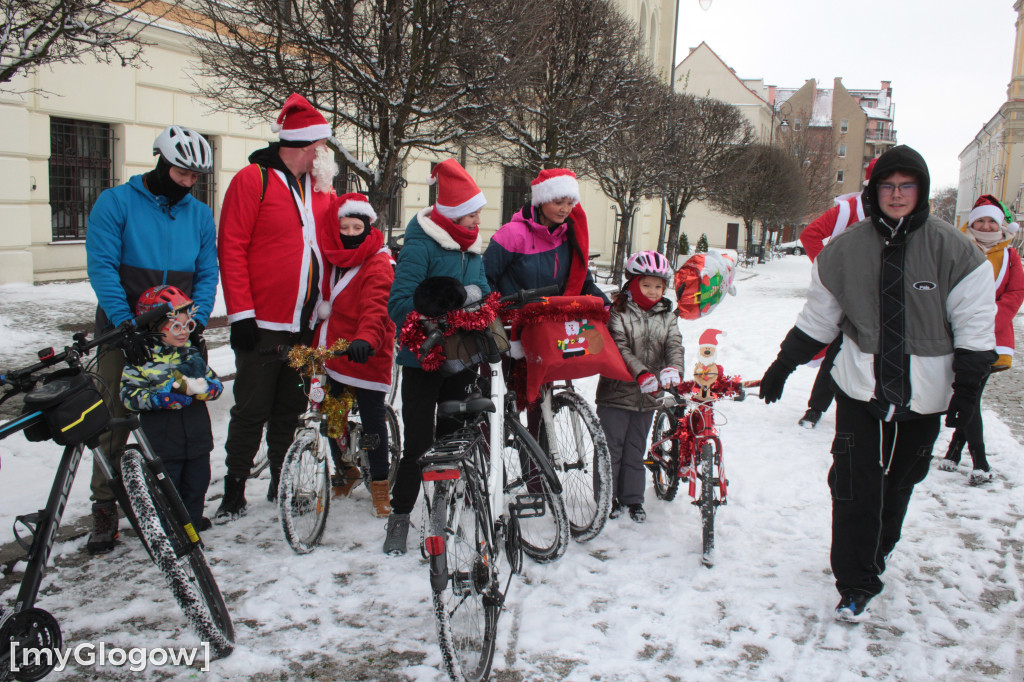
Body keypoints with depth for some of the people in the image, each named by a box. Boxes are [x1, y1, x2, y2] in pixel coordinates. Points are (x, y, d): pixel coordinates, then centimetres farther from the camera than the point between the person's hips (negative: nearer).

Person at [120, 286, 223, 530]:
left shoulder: (193, 354, 7)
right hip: (163, 443, -5)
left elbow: (216, 385, 6)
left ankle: (193, 520, 34)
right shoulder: (141, 360, -8)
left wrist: (199, 388, -16)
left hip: (198, 438, 5)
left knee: (197, 482, 16)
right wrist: (162, 397, -26)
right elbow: (129, 396, -16)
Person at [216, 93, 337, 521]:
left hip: (306, 325, 5)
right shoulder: (254, 180, -7)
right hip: (264, 325, -5)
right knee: (252, 411, 3)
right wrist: (241, 313, -14)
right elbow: (231, 248, -10)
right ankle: (234, 493, 17)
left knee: (291, 410, 14)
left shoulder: (319, 186, 11)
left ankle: (282, 486, 27)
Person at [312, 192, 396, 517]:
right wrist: (315, 344, 19)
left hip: (365, 356, -7)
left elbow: (376, 308, -27)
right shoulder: (330, 261, 11)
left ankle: (380, 483, 13)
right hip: (332, 354, 7)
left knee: (372, 418, -1)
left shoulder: (377, 265, -11)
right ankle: (345, 470, 36)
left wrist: (366, 339, -43)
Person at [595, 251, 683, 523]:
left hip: (648, 397, 4)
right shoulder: (618, 312, -8)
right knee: (612, 447, 2)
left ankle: (633, 499, 25)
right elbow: (620, 348, -17)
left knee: (636, 449, 14)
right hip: (617, 391, -4)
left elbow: (674, 345, -6)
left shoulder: (667, 315, 7)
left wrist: (672, 369, -27)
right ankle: (608, 498, 16)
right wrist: (642, 373, -31)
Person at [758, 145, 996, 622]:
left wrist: (968, 387, -5)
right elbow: (817, 318, 9)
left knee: (899, 482, 14)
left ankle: (878, 553, 39)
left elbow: (975, 323, -1)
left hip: (923, 395, 0)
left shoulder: (951, 249, -4)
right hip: (860, 389, 0)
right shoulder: (848, 248, 0)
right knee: (855, 487, -4)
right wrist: (782, 366, 11)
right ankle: (856, 585, 8)